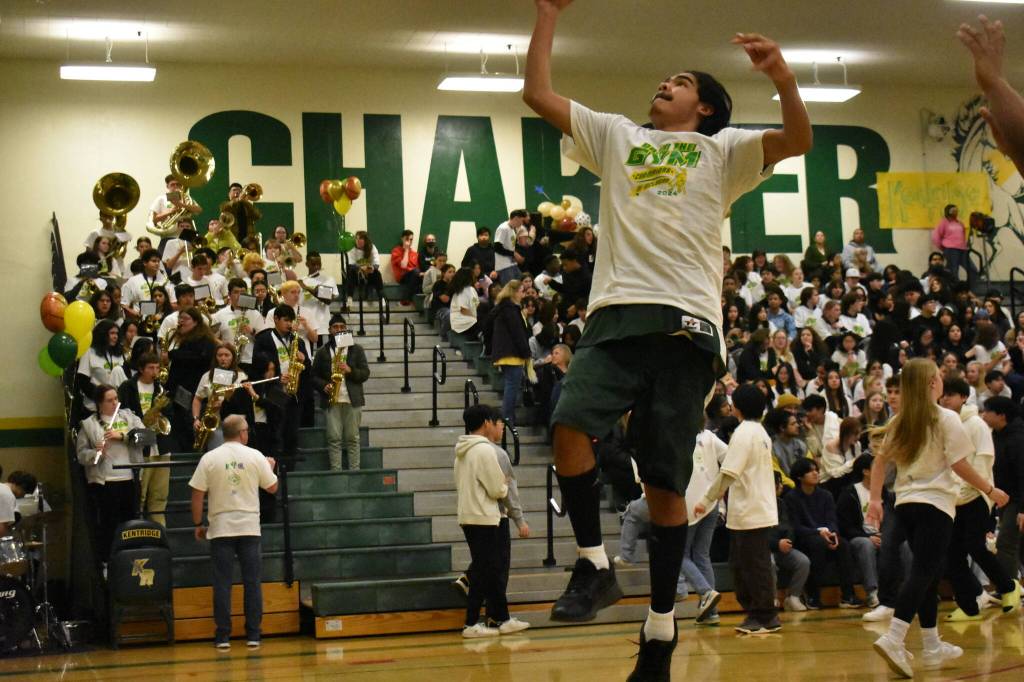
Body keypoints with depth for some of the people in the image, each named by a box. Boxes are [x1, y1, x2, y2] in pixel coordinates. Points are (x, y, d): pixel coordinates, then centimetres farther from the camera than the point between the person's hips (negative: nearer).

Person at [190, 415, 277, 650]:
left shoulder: (209, 458, -1)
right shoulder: (255, 456, 0)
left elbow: (197, 495, -3)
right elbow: (272, 488, 8)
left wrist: (198, 524, 8)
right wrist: (270, 467, 28)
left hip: (221, 529, 0)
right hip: (249, 527, 0)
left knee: (222, 583, 2)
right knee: (252, 582, 5)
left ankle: (223, 636, 2)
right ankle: (253, 635, 5)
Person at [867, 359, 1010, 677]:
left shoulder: (898, 421, 10)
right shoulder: (946, 418, -7)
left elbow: (880, 461, 8)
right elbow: (959, 465, -9)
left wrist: (875, 499, 9)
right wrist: (991, 490, 1)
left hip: (906, 502, 7)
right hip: (935, 502, -7)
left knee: (929, 573, 16)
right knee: (923, 572, -12)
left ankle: (932, 646, 19)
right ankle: (893, 638, -28)